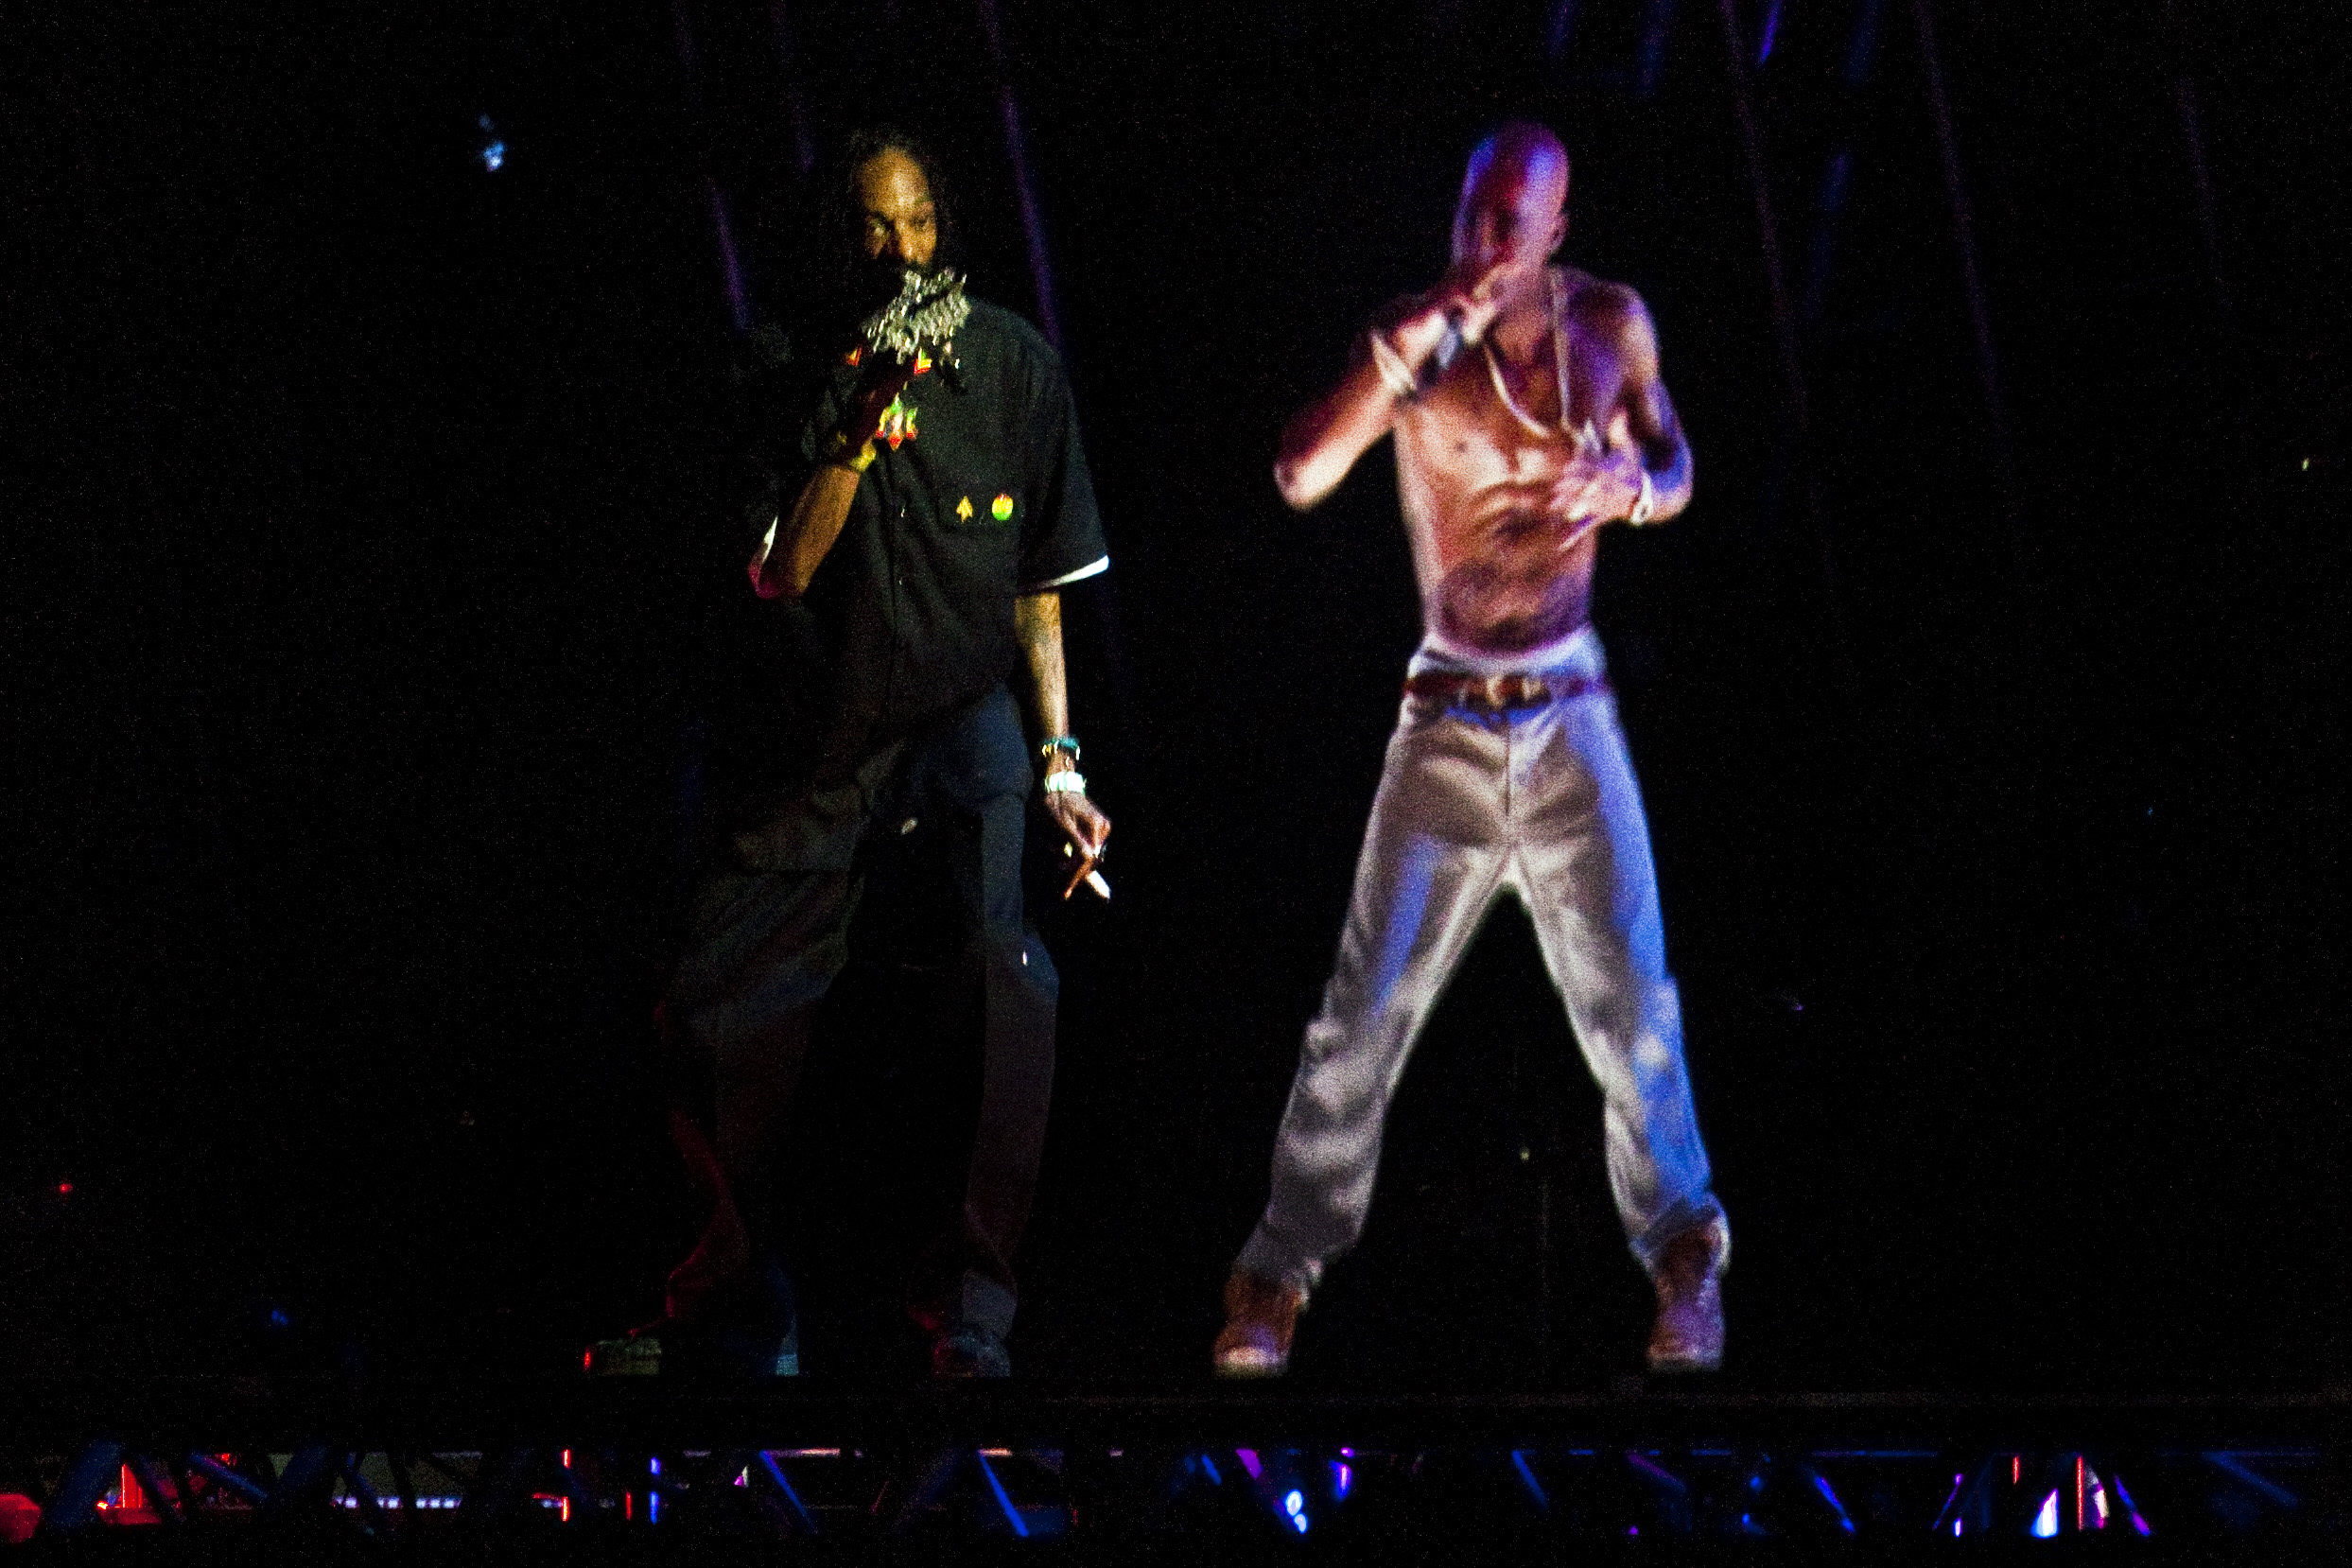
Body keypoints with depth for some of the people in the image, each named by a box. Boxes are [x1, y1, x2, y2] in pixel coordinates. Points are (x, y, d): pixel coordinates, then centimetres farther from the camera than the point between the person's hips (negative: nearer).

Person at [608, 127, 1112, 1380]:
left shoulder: (1012, 366, 0)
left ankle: (970, 1308, -21)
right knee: (714, 1019, 3)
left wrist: (1058, 763, 2)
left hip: (959, 714, -1)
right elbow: (781, 572, -13)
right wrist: (861, 428, -25)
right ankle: (737, 1312, 26)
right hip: (809, 740, 2)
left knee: (1007, 969, -27)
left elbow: (1036, 586, 6)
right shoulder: (796, 375, -2)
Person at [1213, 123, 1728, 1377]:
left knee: (1630, 1002, -3)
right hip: (1446, 732, -2)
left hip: (1570, 720, 2)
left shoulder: (1609, 325, 2)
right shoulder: (1419, 343, -7)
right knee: (1365, 1015, -6)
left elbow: (1673, 473, 16)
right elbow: (1301, 474, -20)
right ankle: (1274, 1285, 4)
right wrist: (1409, 345, -30)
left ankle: (1682, 1258, 17)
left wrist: (1626, 486, -8)